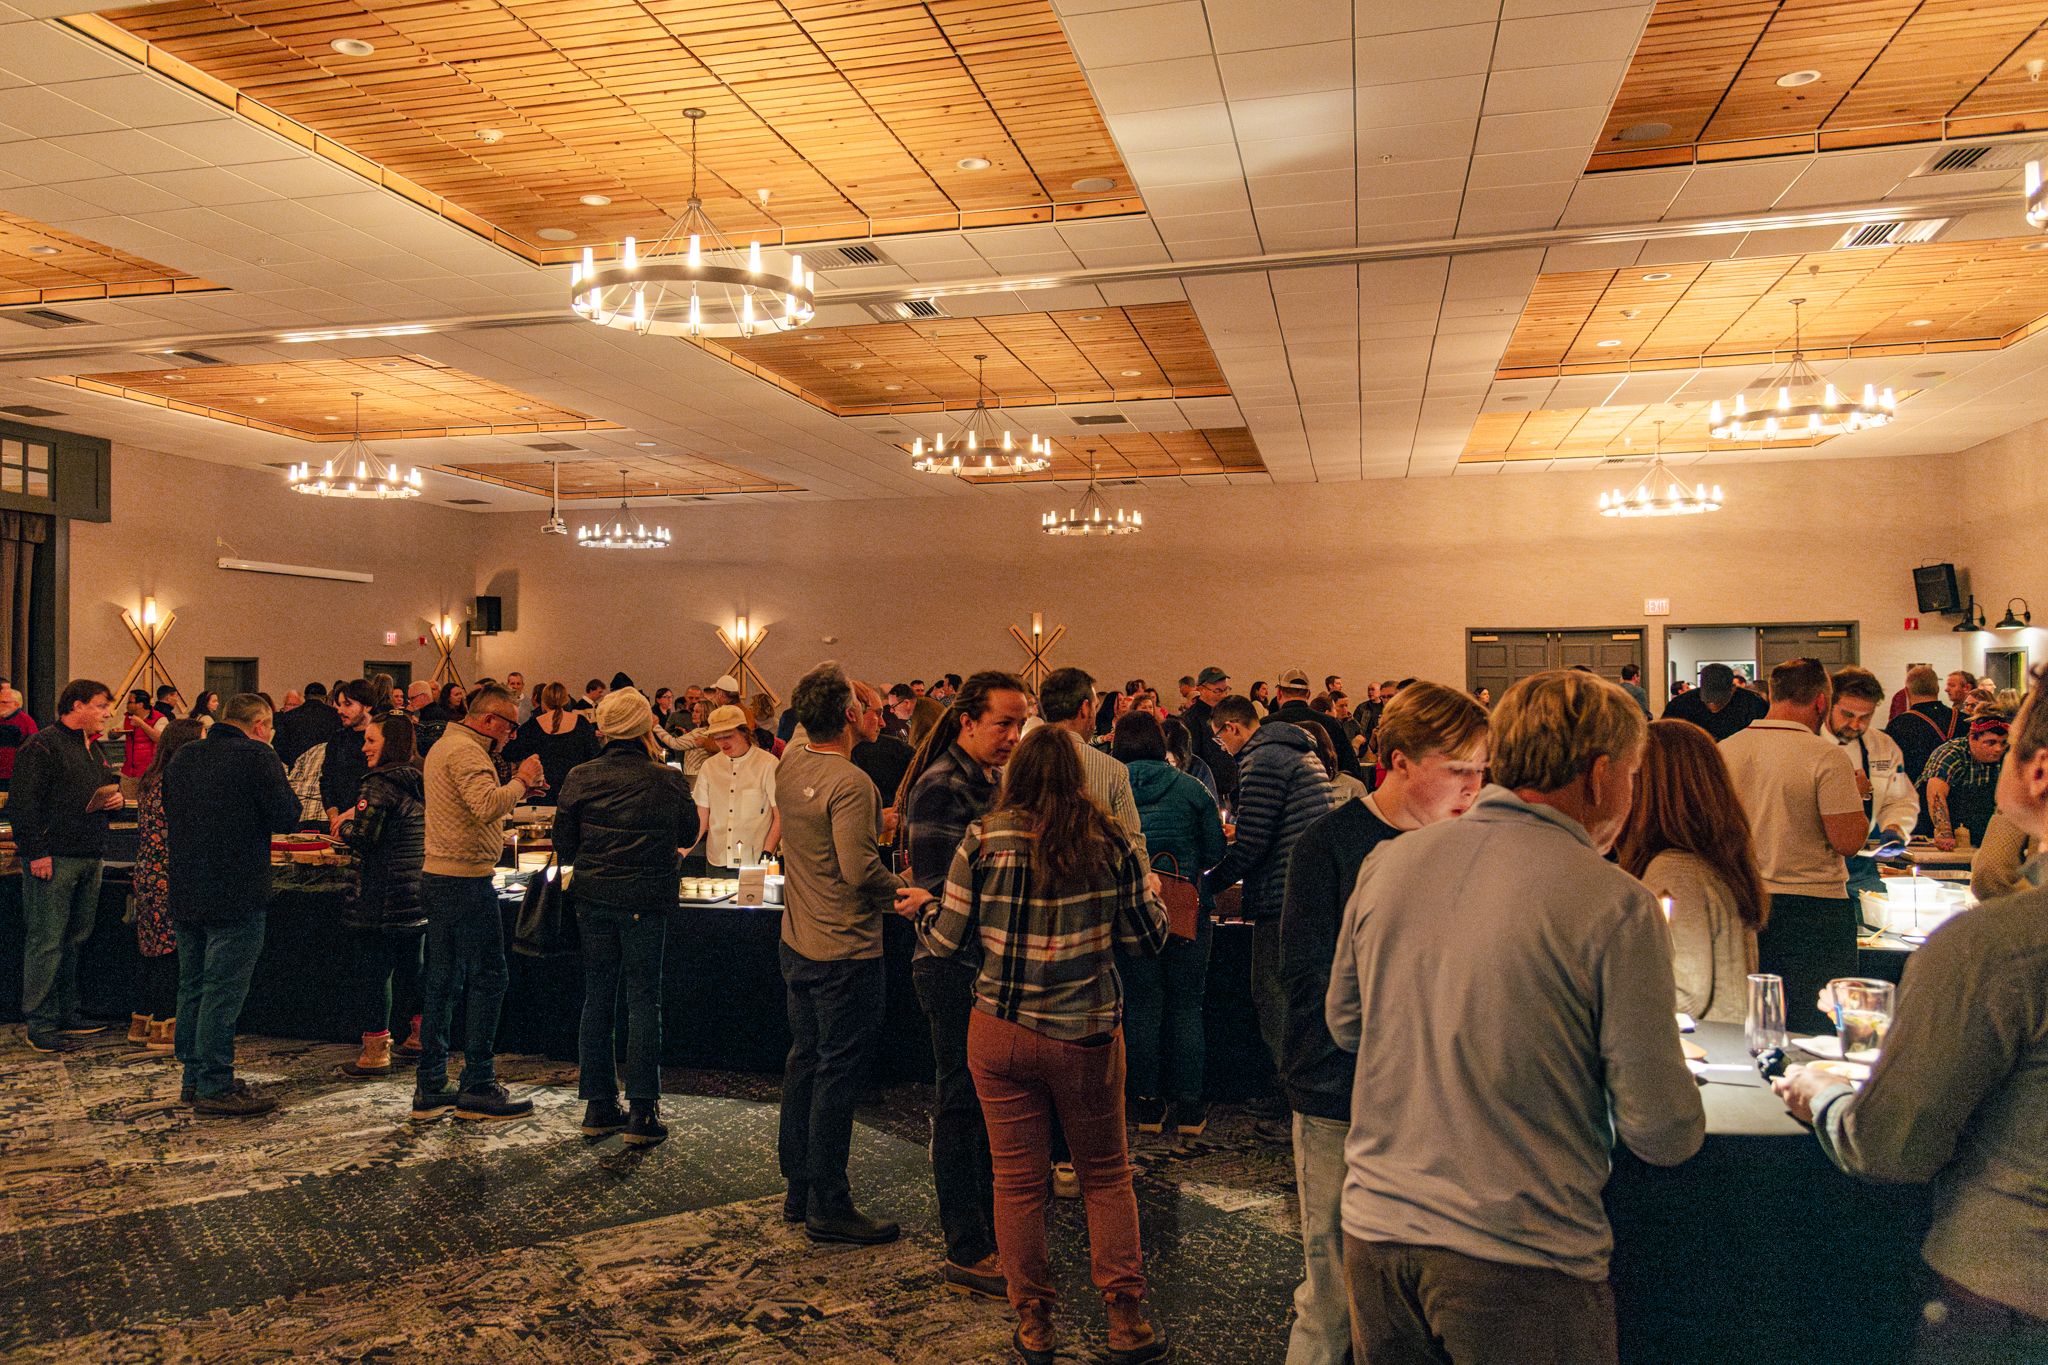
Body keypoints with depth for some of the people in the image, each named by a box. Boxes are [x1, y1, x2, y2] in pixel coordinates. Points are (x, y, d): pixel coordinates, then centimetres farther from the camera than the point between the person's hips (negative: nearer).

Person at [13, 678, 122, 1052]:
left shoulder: (93, 748, 18)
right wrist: (36, 852, -20)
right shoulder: (42, 745, -9)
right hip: (54, 859, -9)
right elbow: (23, 802, -15)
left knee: (75, 940, 14)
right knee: (46, 943, -4)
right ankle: (40, 1025, 1)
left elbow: (109, 784, 31)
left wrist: (116, 796, 6)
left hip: (90, 858, 9)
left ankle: (67, 1015, 23)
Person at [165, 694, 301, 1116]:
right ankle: (215, 1089, 0)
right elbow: (286, 818, -12)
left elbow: (169, 815, 21)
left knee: (192, 988, 16)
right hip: (236, 898, -8)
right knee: (223, 993, -3)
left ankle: (194, 1077, 26)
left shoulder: (183, 757, 11)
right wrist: (284, 787, 4)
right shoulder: (256, 757, -12)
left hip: (185, 893, 8)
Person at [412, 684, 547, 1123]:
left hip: (437, 876, 11)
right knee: (488, 979, -4)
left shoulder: (444, 746, 19)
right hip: (465, 879, -11)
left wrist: (515, 786, 12)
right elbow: (486, 808, -28)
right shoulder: (466, 751, -14)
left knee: (442, 983, 11)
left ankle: (430, 1089, 15)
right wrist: (522, 780, -14)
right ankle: (478, 1088, 0)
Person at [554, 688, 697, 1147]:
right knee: (643, 999, 4)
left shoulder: (580, 778, -4)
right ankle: (642, 1111, 4)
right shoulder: (666, 780, -10)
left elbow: (563, 846, 1)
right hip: (646, 901, -2)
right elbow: (688, 835, 6)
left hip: (593, 900, 3)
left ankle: (598, 1106, 18)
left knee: (597, 997, 12)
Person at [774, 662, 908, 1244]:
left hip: (798, 943, 9)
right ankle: (827, 1206, 8)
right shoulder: (849, 784, -23)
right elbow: (859, 869, -27)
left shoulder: (790, 766, 2)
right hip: (845, 950, -9)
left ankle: (799, 1186, 28)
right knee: (838, 1072, 0)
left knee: (805, 1060, 17)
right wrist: (899, 885, -10)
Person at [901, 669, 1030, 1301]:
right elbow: (941, 891, -21)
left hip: (990, 963, 9)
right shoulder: (943, 787, -16)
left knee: (989, 1103, 17)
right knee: (961, 1105, 1)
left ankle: (990, 1233, 30)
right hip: (955, 969, -9)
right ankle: (966, 1255, 12)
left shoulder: (991, 781, 13)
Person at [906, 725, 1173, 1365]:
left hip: (1000, 1034, 0)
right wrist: (1152, 897, 22)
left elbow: (945, 941, -3)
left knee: (1017, 1180, 12)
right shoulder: (1112, 843, -6)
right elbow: (1148, 937, 1)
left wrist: (923, 906, 18)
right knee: (1107, 1175, 16)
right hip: (1087, 1034, 0)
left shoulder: (982, 840, -8)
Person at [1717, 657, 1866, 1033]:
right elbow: (1848, 841, -13)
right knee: (1817, 1036, 4)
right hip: (1813, 904, -5)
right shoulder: (1826, 756, -13)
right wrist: (1854, 796, 3)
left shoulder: (1723, 751, 2)